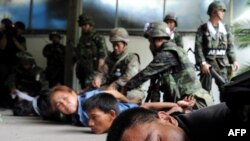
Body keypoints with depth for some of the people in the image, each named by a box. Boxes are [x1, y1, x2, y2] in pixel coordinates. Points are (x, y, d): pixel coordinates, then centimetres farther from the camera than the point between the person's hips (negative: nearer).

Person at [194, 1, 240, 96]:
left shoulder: (225, 28, 14)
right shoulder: (203, 29, 0)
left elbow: (230, 45, 13)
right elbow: (198, 47, -7)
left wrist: (234, 60, 1)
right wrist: (202, 63, -17)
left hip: (223, 62, 4)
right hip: (208, 62, -4)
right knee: (205, 89, -1)